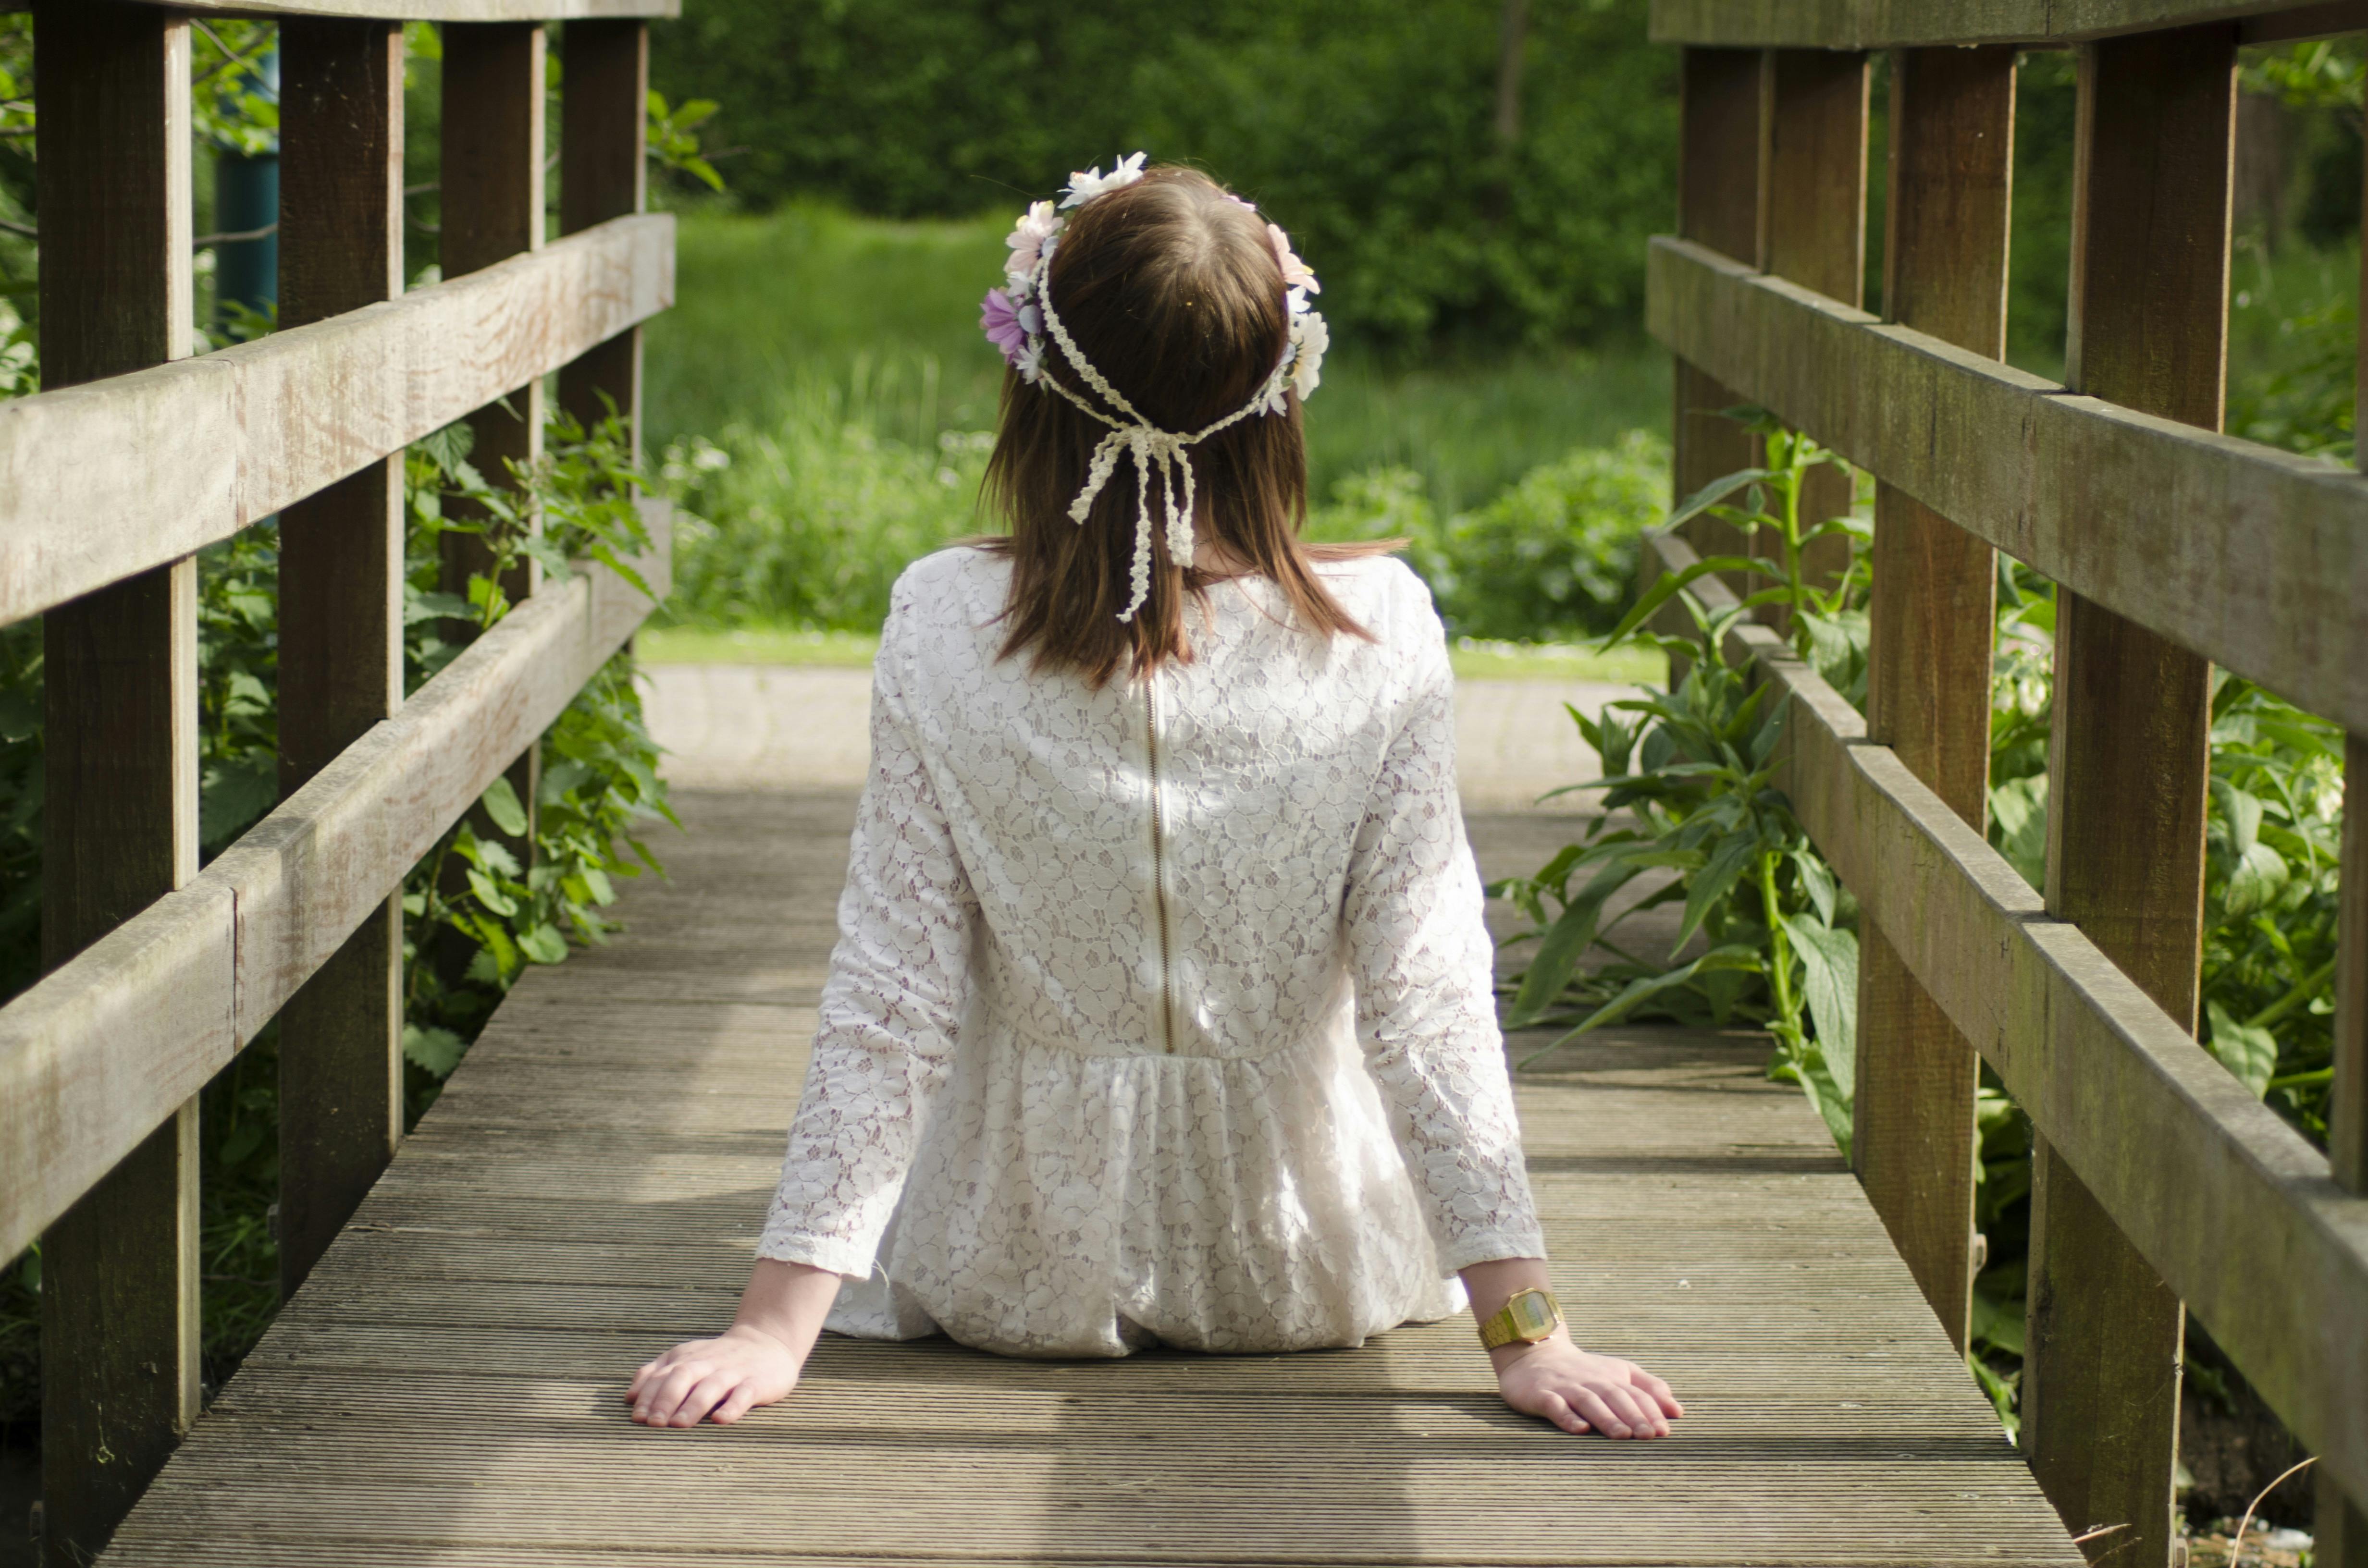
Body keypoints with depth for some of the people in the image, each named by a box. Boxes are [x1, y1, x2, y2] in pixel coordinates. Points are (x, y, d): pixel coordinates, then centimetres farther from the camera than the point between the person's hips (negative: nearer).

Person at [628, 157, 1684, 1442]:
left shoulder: (943, 625, -19)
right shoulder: (1380, 633, -19)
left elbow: (887, 999, -18)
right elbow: (1427, 998, -18)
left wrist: (776, 1327, -14)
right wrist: (1525, 1333, -13)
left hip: (1020, 1276, 0)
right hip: (1306, 1275, 0)